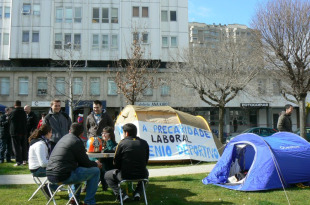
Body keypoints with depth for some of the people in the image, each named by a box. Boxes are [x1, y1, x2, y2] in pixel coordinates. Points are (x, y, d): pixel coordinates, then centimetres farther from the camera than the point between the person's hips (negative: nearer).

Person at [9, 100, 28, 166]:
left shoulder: (13, 113, -11)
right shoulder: (24, 112, 2)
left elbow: (9, 121, 2)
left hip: (15, 132, -4)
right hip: (24, 132, 4)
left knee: (16, 147, -1)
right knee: (24, 146, 12)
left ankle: (19, 161, -3)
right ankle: (24, 160, 16)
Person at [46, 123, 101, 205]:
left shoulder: (63, 138, 19)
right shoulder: (77, 142, -8)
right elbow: (85, 163, -2)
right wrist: (96, 164, 19)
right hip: (63, 176, -9)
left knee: (79, 168, 34)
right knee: (95, 171, 1)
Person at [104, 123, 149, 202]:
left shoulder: (122, 143, -7)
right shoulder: (144, 143, 4)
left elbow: (116, 163, -2)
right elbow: (146, 161, 12)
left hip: (125, 176, -3)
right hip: (141, 175, 3)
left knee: (107, 175, 23)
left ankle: (122, 194, 5)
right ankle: (137, 192, 18)